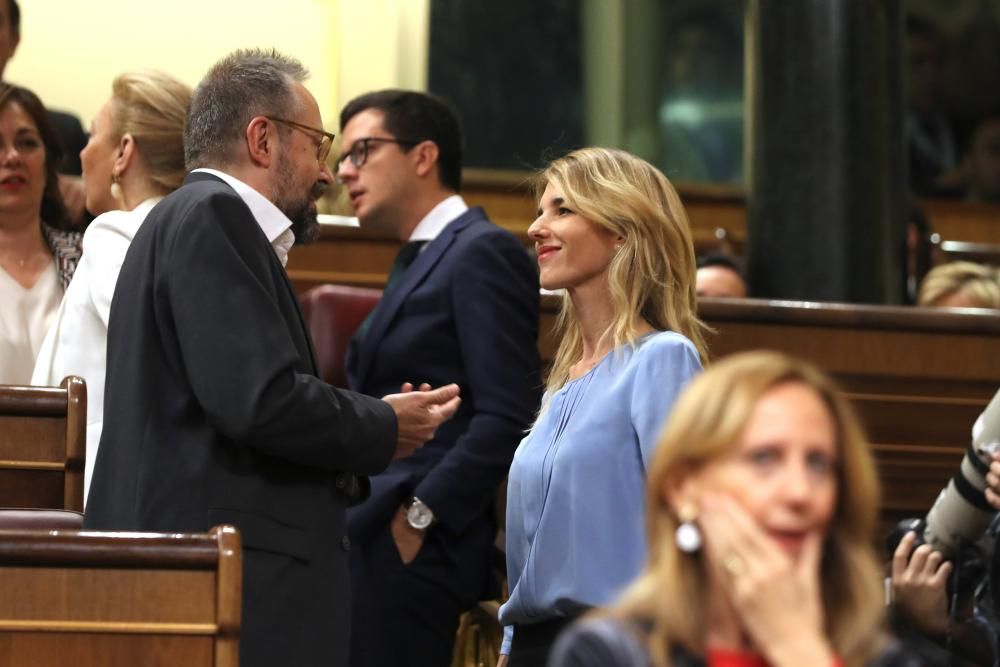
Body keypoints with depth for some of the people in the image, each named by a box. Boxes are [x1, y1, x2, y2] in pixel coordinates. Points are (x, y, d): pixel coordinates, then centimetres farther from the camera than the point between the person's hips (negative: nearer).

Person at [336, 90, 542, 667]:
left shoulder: (483, 253, -7)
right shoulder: (419, 262, 22)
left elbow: (508, 417, -16)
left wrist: (421, 516, -18)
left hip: (416, 548, -9)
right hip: (373, 545, 9)